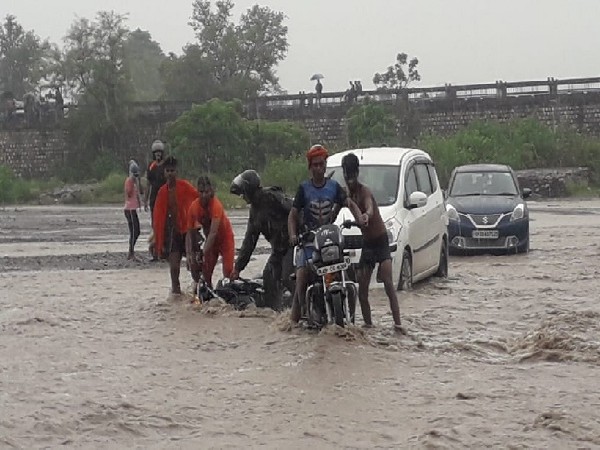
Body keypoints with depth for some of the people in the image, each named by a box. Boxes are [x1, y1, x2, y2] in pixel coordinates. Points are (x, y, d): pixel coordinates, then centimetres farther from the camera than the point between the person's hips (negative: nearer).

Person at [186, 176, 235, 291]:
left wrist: (203, 253, -47)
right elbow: (190, 233, -12)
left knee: (228, 273, -13)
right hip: (210, 241, 4)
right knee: (206, 275, -1)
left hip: (225, 239, -4)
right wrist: (191, 254, -19)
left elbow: (213, 232, -40)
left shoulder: (216, 205, -32)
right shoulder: (194, 207, -19)